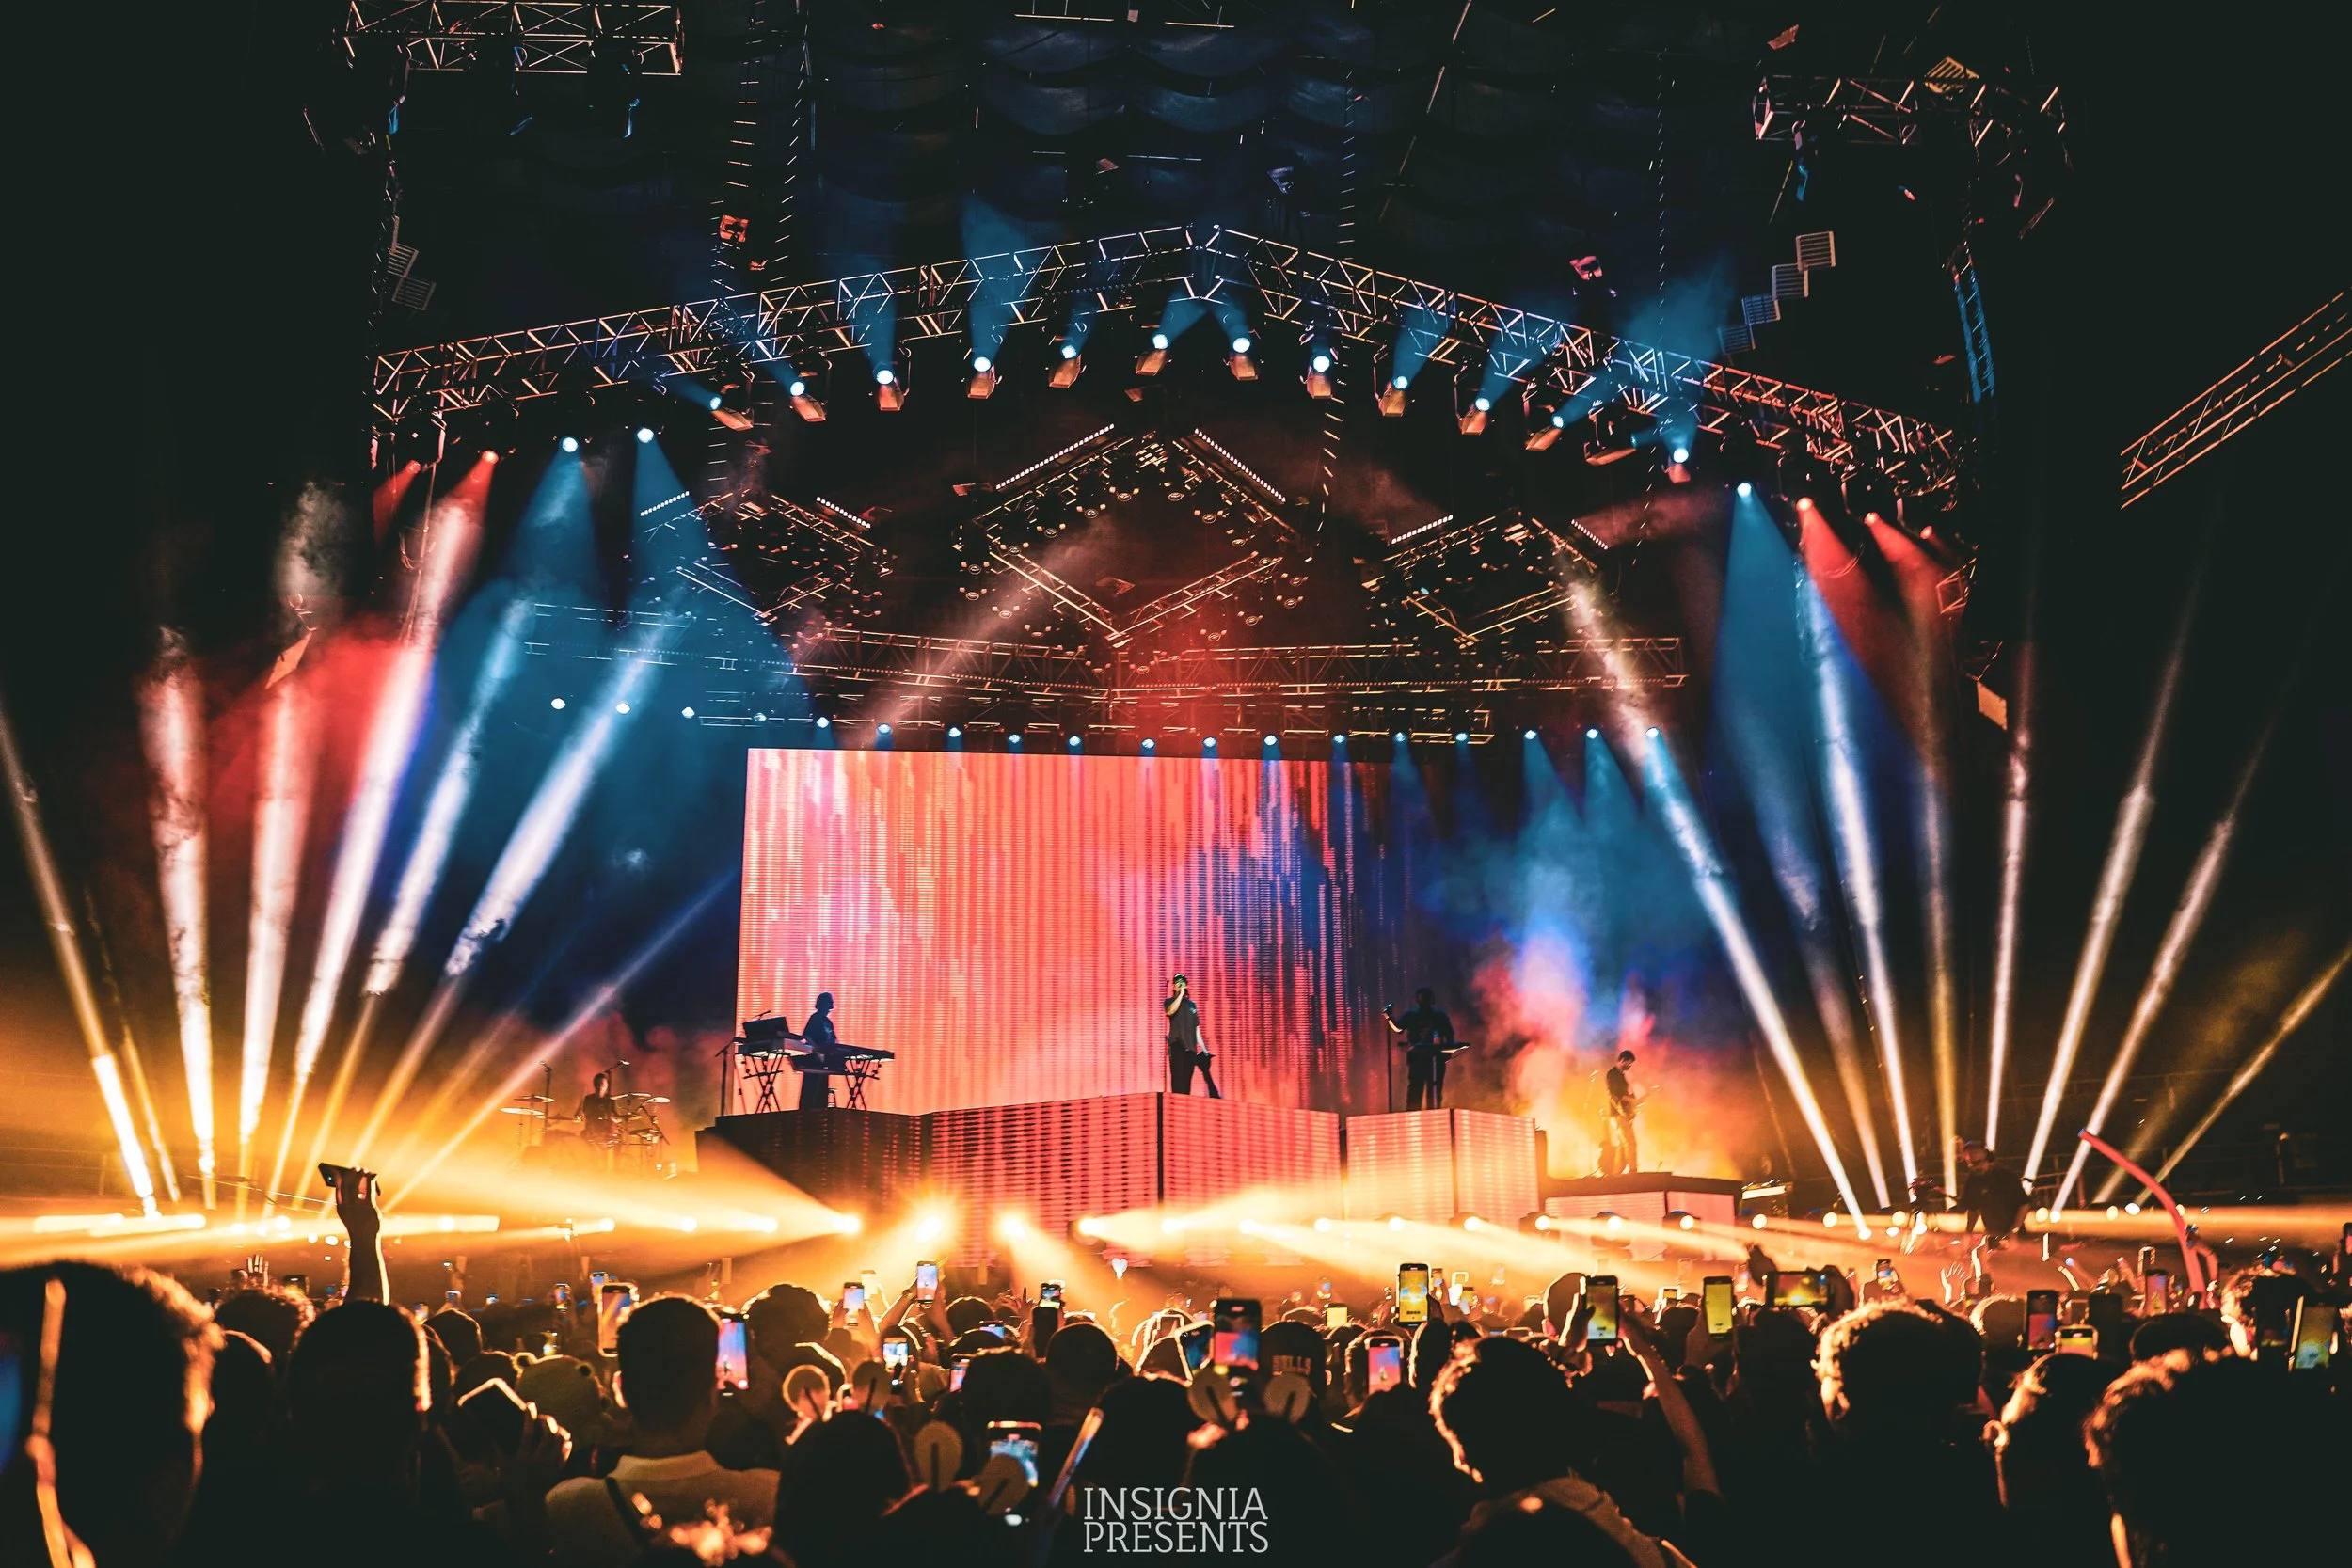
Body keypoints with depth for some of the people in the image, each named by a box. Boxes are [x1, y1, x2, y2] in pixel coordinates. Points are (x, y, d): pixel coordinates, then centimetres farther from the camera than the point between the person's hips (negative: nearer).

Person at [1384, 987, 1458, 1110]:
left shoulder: (1440, 1016, 11)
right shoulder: (1411, 1015, 9)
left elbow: (1449, 1037, 10)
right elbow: (1398, 1029, -3)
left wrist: (1447, 1051, -7)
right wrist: (1388, 1017, -19)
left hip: (1436, 1059, 1)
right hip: (1416, 1058, -1)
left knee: (1434, 1093, 2)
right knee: (1414, 1093, -5)